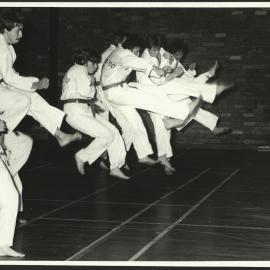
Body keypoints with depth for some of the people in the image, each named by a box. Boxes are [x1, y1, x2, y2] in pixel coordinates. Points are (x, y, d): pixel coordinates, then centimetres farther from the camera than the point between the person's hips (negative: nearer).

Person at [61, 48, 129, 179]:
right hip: (75, 112, -11)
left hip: (85, 110, 11)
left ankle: (115, 167, 4)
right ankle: (82, 157, -1)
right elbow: (84, 91, -24)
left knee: (114, 132, 3)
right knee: (107, 136, -16)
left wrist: (90, 103, 4)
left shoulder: (80, 71, 23)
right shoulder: (79, 69, -10)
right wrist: (92, 86, -2)